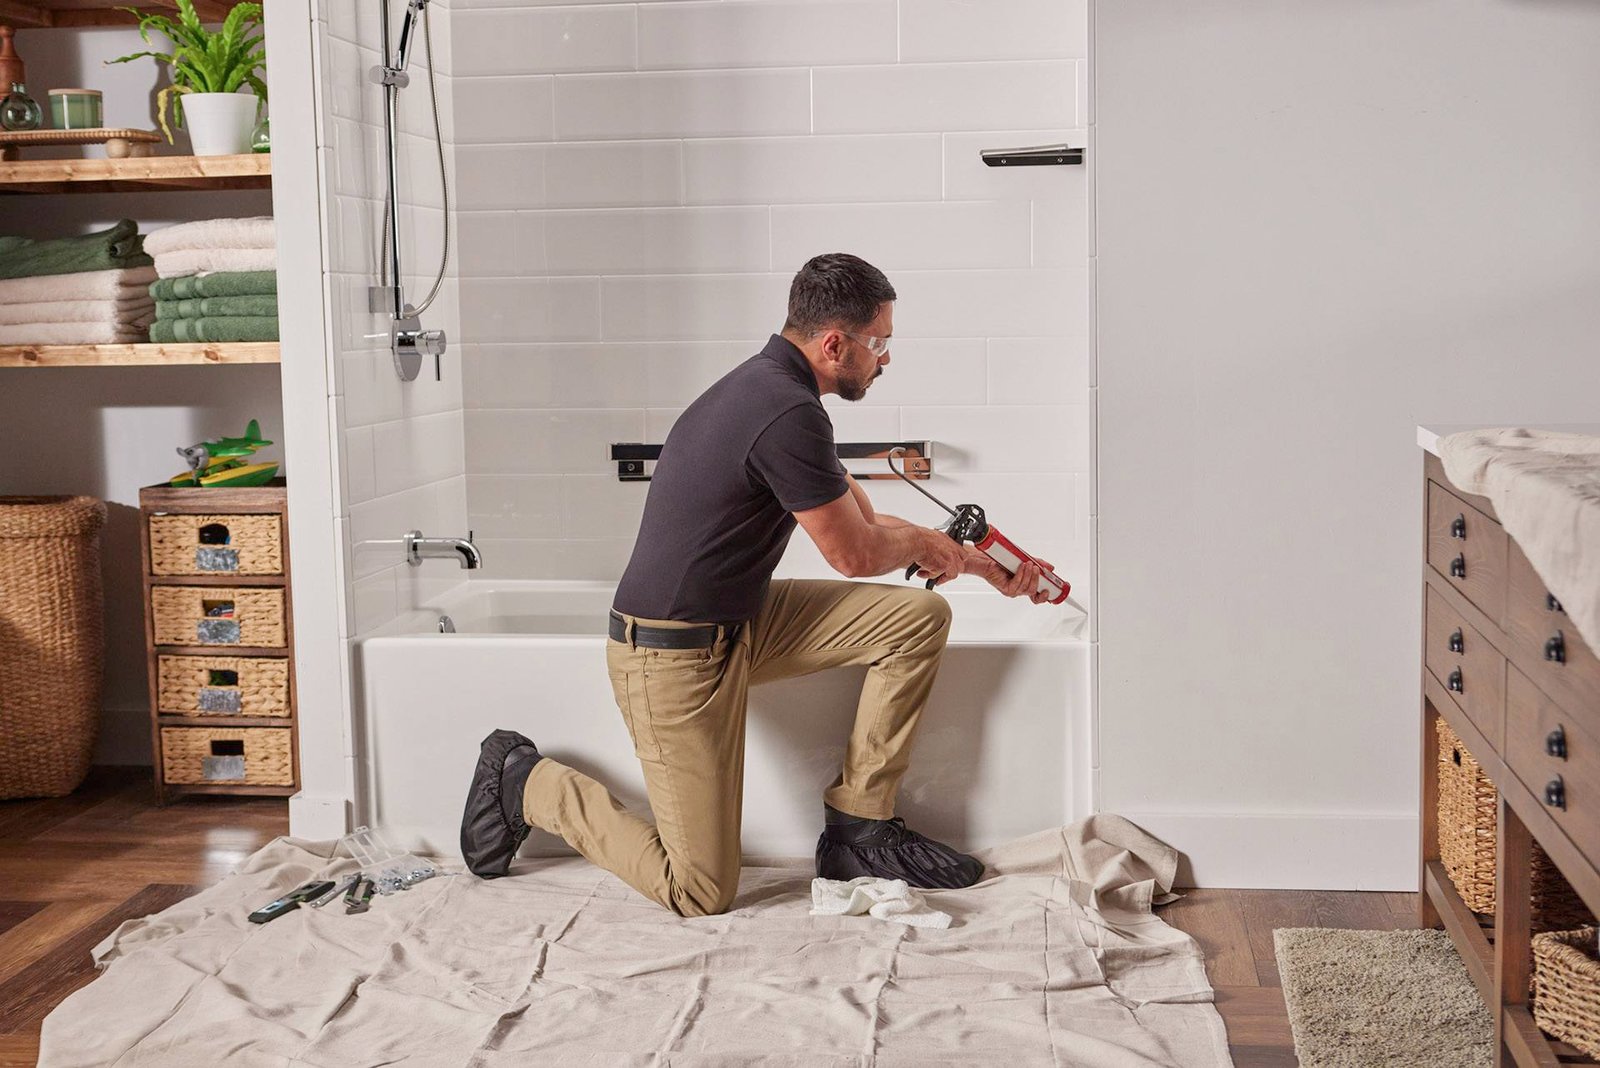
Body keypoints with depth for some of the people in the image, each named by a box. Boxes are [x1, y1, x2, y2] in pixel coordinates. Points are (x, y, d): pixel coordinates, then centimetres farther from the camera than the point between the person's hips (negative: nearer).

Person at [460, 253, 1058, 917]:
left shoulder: (771, 386, 9)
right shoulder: (788, 414, -24)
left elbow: (864, 522, 19)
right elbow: (854, 553, -13)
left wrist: (984, 567, 21)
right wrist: (926, 545, 8)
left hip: (736, 624, 10)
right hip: (674, 656, -10)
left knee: (919, 617, 1)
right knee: (701, 894, -4)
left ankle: (858, 828, 8)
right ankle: (526, 782, 13)